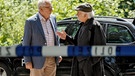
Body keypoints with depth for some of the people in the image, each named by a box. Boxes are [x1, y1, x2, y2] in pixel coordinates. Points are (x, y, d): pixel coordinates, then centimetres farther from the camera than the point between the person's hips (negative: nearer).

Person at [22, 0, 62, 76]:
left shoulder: (53, 18, 4)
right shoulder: (31, 21, -13)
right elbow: (26, 42, -9)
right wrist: (27, 61, -12)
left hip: (52, 59, 5)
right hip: (37, 59, -5)